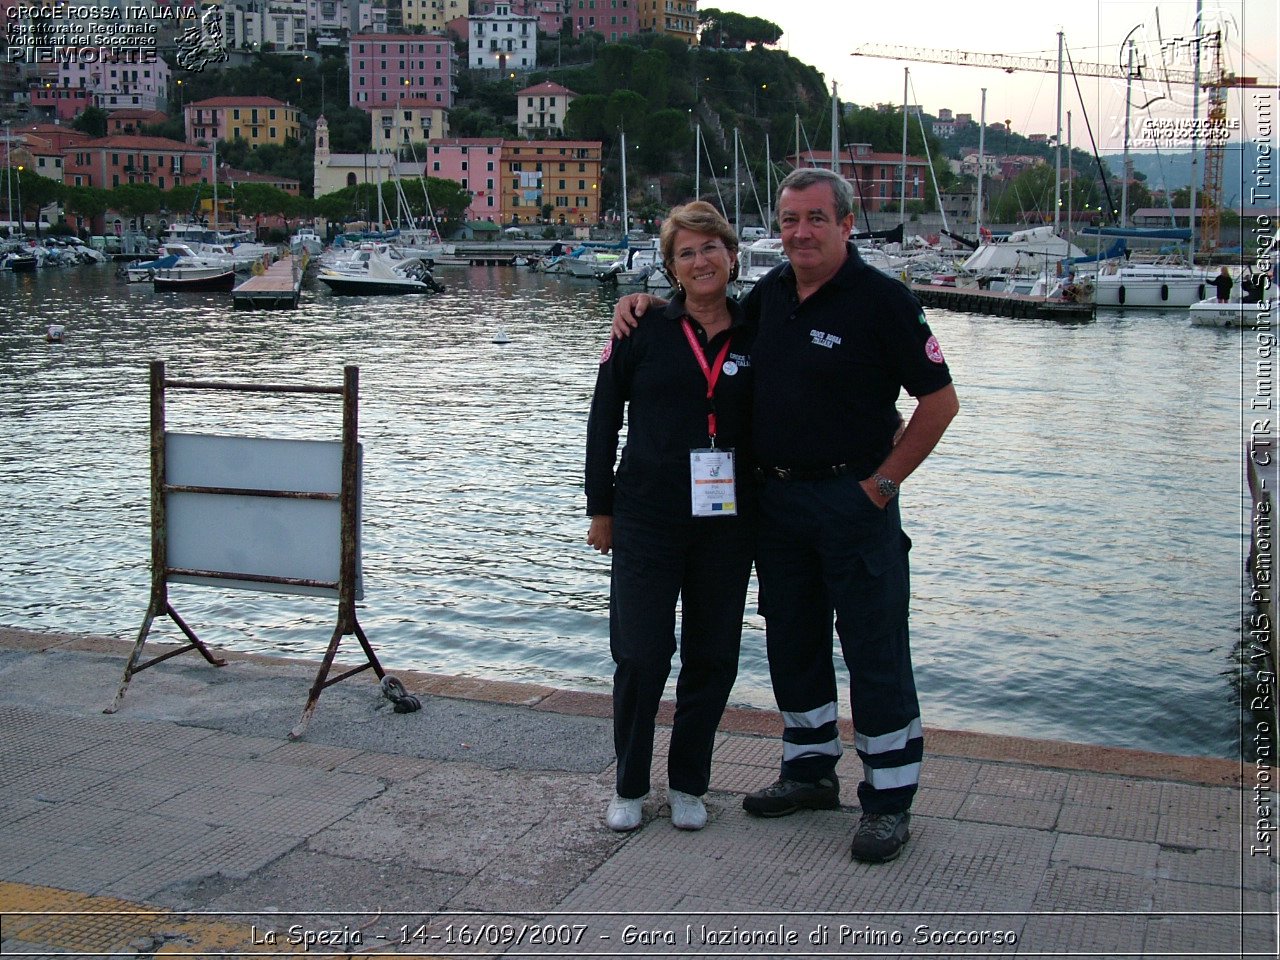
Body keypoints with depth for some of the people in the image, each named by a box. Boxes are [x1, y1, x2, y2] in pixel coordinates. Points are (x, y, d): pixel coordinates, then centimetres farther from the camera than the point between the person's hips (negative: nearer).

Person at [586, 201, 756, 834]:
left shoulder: (756, 338, 4)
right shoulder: (645, 330, -1)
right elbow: (603, 421, 3)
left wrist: (765, 512, 7)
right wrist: (600, 508, 2)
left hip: (727, 525, 2)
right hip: (647, 521, -2)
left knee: (712, 659, 8)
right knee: (640, 656, -1)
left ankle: (688, 784, 25)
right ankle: (630, 785, 19)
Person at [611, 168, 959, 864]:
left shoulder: (880, 299, -12)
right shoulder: (772, 291, 7)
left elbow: (939, 400, -10)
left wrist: (881, 484, -11)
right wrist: (642, 303, 11)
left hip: (852, 501, -7)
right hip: (776, 497, 7)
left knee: (875, 651, 0)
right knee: (792, 642, 16)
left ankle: (890, 798, 11)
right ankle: (810, 769, 32)